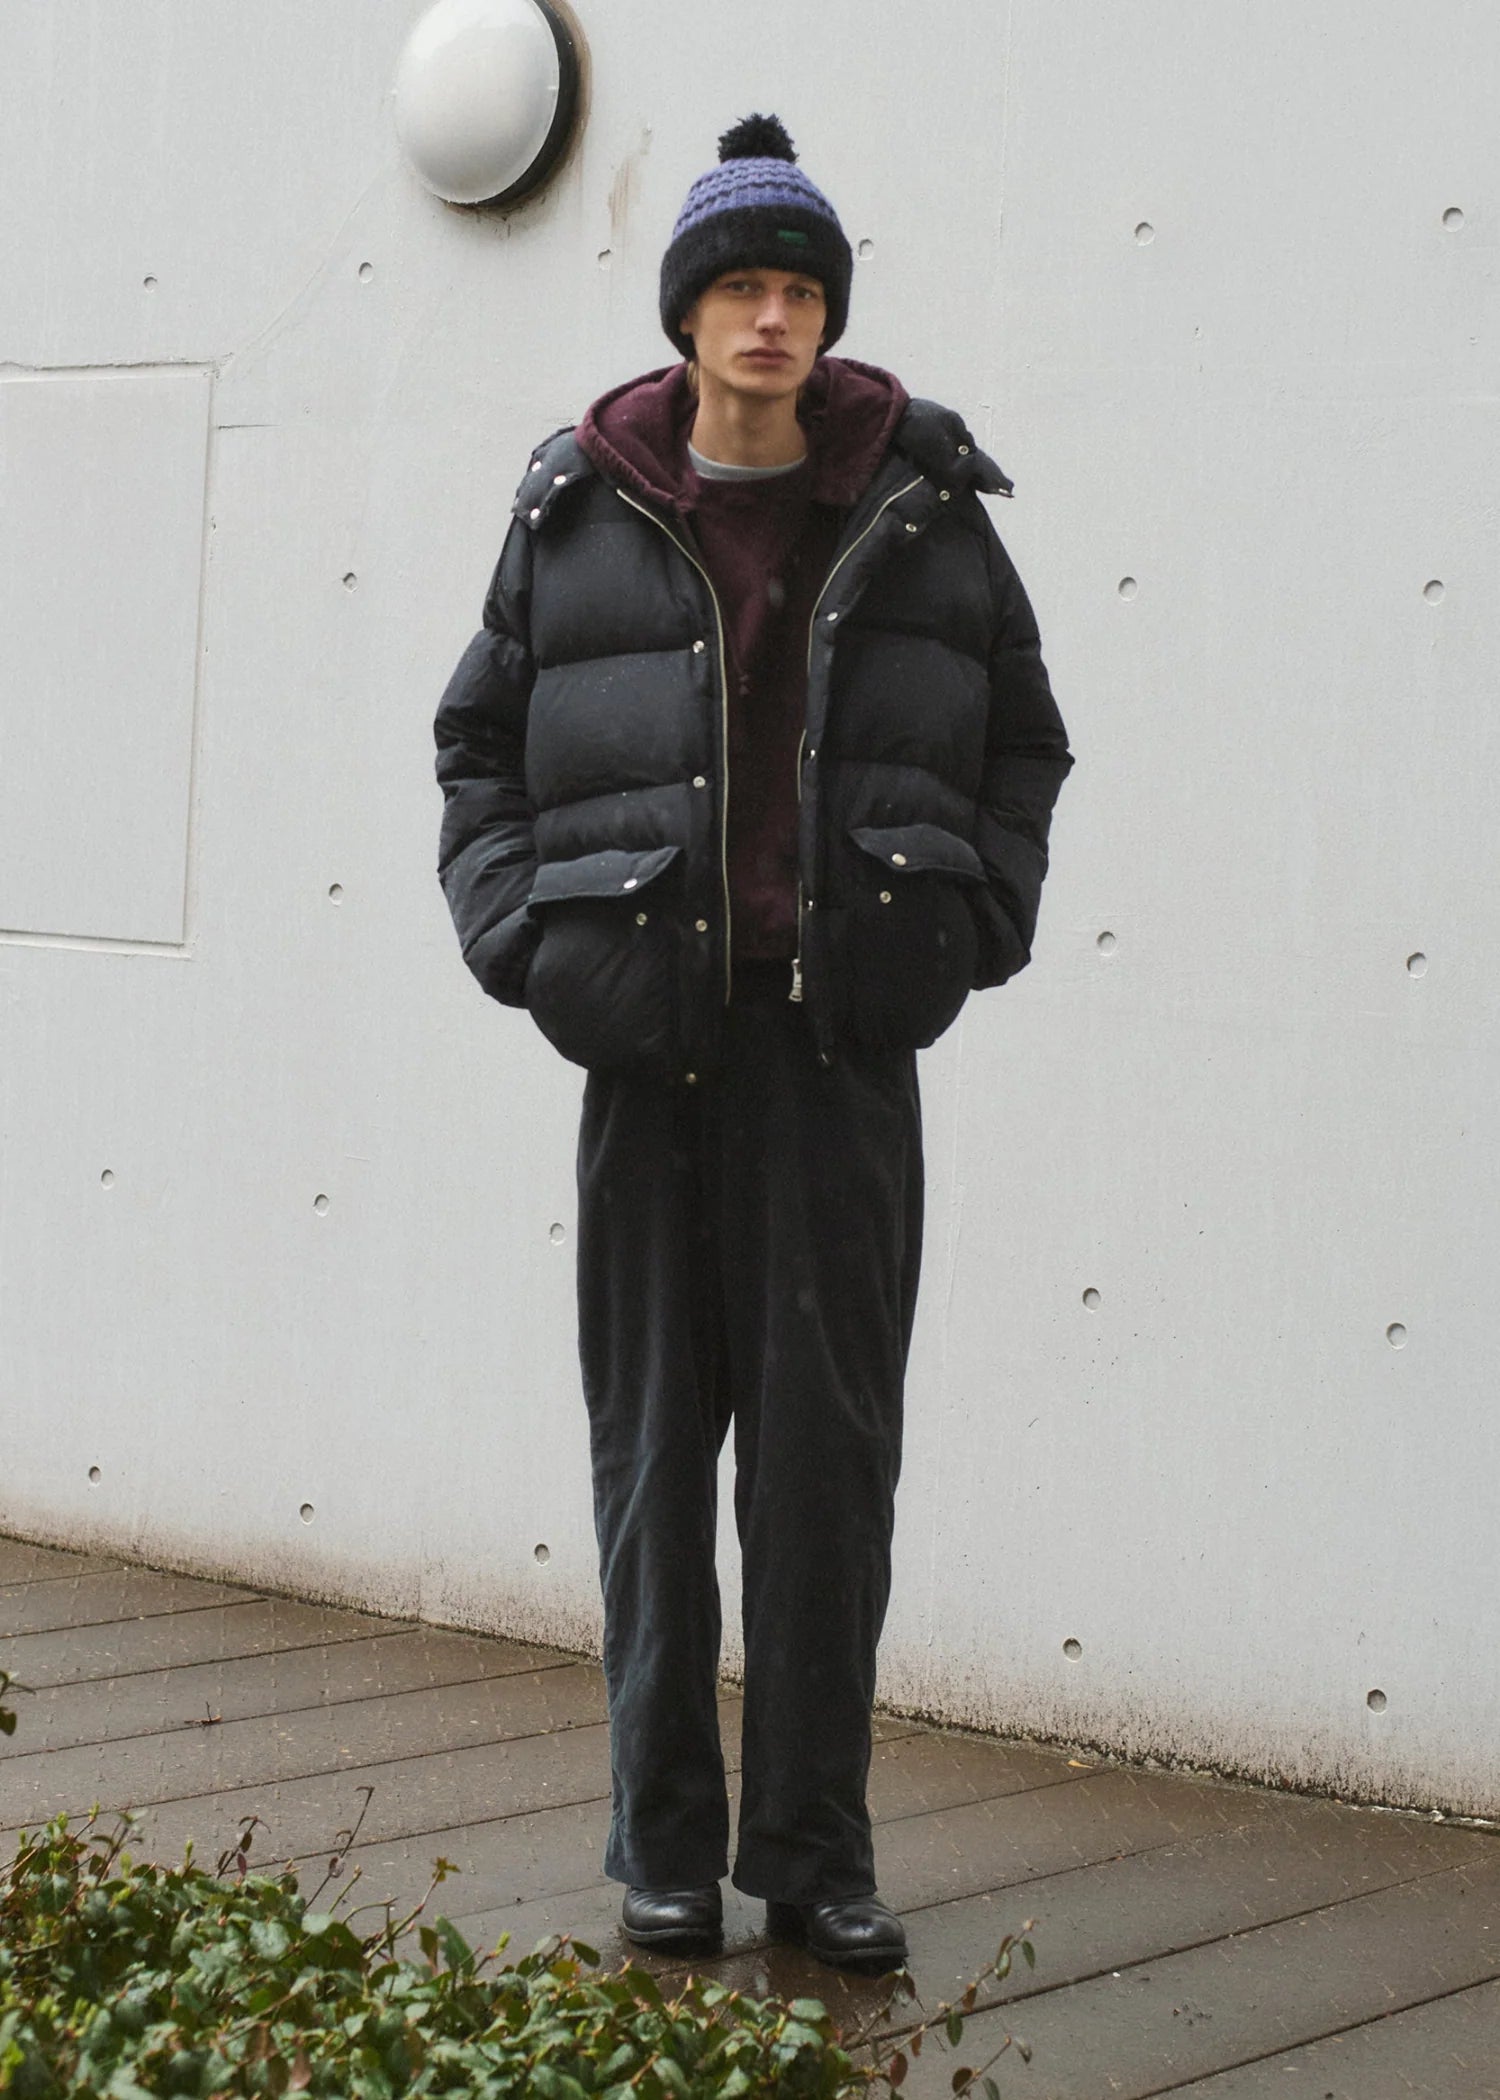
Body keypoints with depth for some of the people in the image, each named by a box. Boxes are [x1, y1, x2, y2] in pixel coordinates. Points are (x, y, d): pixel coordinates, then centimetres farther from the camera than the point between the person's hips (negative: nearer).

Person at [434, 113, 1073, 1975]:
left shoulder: (922, 508, 6)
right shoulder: (577, 516, 6)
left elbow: (1021, 737, 15)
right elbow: (479, 743, 13)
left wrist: (973, 922, 1)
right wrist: (525, 935, -1)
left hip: (846, 1033, 0)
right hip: (654, 1029, 0)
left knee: (831, 1438, 1)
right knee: (655, 1439, 5)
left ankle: (814, 1848, 11)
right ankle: (665, 1849, 15)